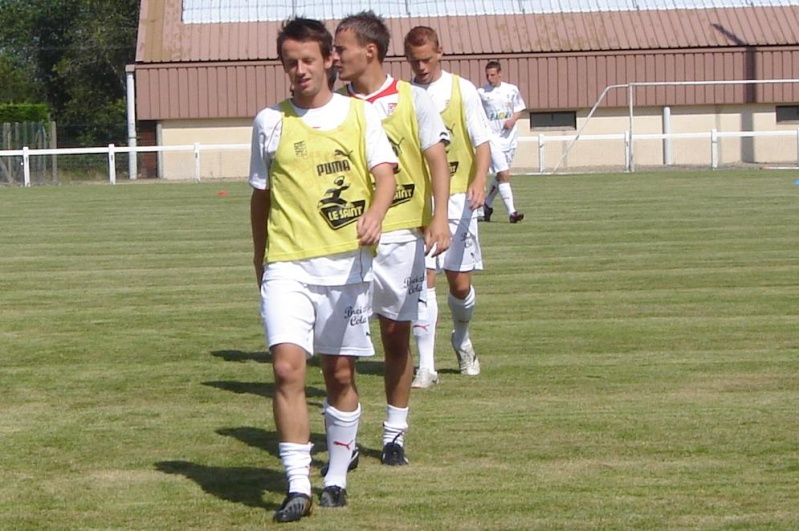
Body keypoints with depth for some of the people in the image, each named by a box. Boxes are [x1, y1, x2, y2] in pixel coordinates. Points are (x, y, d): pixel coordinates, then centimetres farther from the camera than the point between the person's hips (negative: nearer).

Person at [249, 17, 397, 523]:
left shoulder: (360, 113, 5)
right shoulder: (270, 122, 7)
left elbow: (385, 172, -6)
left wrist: (375, 213, -26)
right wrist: (260, 255, 22)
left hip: (346, 261, 0)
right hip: (287, 264, 0)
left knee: (340, 372, 7)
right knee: (287, 367, -15)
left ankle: (337, 477, 22)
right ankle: (298, 487, -13)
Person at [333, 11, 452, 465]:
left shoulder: (413, 100, 0)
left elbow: (437, 160, -4)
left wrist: (440, 216, -17)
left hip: (400, 235, -1)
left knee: (397, 336, 6)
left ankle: (395, 435, 16)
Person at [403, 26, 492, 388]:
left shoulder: (462, 90, 0)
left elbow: (482, 143, -1)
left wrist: (478, 183, -17)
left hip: (456, 197, 0)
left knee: (460, 282, 2)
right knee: (422, 280, -9)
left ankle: (462, 341, 33)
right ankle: (426, 367, -6)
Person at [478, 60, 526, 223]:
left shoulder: (512, 90, 5)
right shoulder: (481, 93, -2)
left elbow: (518, 110, 12)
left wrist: (512, 120, -8)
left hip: (509, 136, 4)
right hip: (492, 136, -4)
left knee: (501, 175, 13)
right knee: (504, 175, -14)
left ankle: (487, 204, 33)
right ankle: (511, 212, -17)